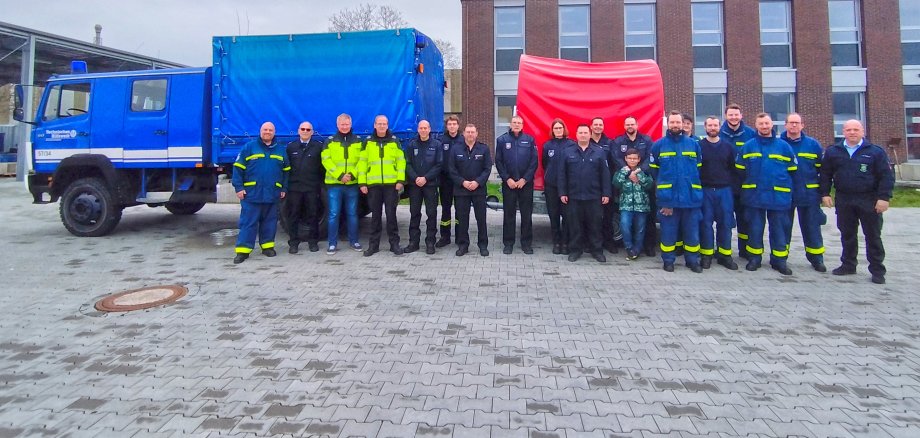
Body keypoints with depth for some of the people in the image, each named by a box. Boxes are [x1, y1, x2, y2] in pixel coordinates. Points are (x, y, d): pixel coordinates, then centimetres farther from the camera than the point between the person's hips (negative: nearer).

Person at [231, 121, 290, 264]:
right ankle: (243, 250, 0)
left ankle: (267, 246, 22)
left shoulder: (280, 151, 12)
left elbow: (286, 171, 17)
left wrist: (284, 189, 9)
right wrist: (239, 187, -7)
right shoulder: (249, 147, 2)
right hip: (251, 193, -3)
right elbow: (238, 168, 0)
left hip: (272, 194, 3)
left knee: (270, 221, 9)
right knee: (248, 222, -3)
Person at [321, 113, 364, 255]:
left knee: (352, 214, 8)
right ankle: (332, 243, 7)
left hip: (353, 183, 1)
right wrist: (340, 175, -13)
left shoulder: (359, 141, 9)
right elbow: (326, 160, -3)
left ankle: (354, 241, 19)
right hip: (334, 183, -1)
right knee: (333, 214, -1)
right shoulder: (330, 141, 6)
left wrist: (352, 174, -11)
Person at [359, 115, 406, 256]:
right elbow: (362, 163, 6)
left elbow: (401, 161, 4)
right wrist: (362, 183, -1)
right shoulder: (368, 142, 7)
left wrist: (400, 180, -5)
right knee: (375, 215, 7)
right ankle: (373, 244, 15)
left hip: (391, 184, -1)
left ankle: (394, 243, 11)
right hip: (373, 184, 1)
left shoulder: (394, 141, 7)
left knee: (391, 214, 2)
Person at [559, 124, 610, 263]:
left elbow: (605, 174, 2)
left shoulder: (599, 152, 3)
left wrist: (606, 194, -3)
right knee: (575, 225, 7)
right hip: (574, 196, 1)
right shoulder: (568, 152, 5)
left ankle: (597, 250, 17)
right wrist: (562, 193, -2)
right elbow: (562, 174, 4)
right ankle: (575, 250, 17)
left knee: (595, 224, 6)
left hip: (594, 197, 0)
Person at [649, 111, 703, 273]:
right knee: (668, 231, 5)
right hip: (668, 197, -2)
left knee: (692, 230, 8)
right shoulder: (658, 145, 2)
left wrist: (693, 186, 5)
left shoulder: (693, 144, 7)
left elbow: (699, 169, 12)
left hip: (691, 196, 2)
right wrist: (661, 187, 3)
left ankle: (692, 260, 20)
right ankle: (668, 260, 17)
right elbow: (654, 170, 4)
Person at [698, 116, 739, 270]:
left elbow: (734, 168, 12)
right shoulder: (699, 146, 3)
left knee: (725, 223, 3)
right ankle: (706, 255, 8)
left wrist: (732, 185, 2)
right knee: (706, 223, 0)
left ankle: (725, 254, 11)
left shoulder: (728, 146, 10)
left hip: (724, 190, 2)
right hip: (705, 190, -2)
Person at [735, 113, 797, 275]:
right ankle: (754, 258, 18)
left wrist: (786, 189, 5)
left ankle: (779, 260, 16)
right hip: (754, 195, 0)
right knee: (755, 228, 7)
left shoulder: (784, 146, 4)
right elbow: (740, 170, 5)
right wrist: (747, 188, 4)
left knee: (779, 229, 6)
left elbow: (792, 170, 8)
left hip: (779, 196, 0)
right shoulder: (748, 146, 3)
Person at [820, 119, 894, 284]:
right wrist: (825, 194, 3)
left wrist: (884, 197, -12)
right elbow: (825, 174, 11)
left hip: (869, 201, -2)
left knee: (873, 236, 4)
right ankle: (848, 265, 24)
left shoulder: (876, 152, -2)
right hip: (843, 201, 3)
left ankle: (877, 270, 12)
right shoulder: (833, 152, 6)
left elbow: (886, 176, -5)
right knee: (847, 235, 12)